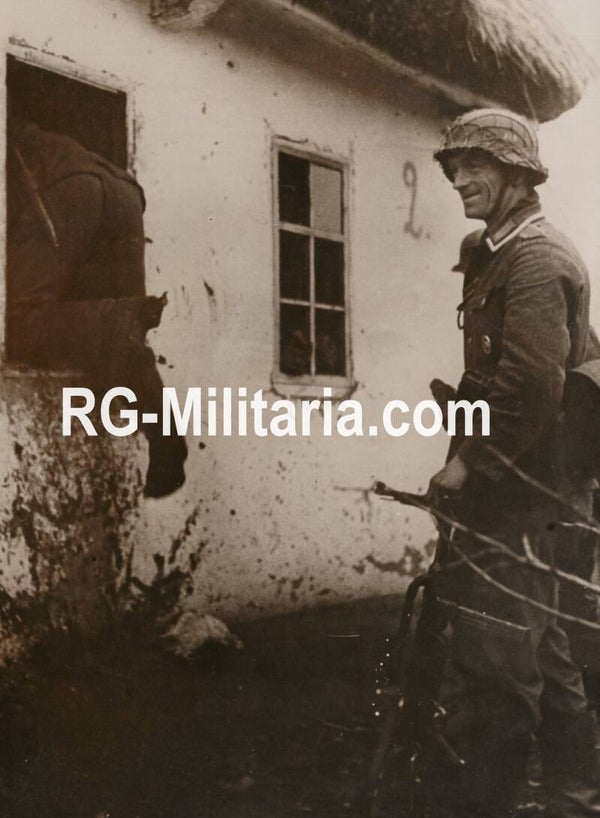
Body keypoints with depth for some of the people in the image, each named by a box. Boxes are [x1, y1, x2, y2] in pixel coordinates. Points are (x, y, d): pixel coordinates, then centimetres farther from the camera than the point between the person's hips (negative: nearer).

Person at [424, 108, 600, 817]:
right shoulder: (495, 253, 19)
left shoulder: (536, 258, -13)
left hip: (522, 498, -11)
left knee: (488, 663, -6)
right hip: (514, 488, 11)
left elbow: (531, 385, -22)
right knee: (539, 653, 19)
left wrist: (468, 463, -16)